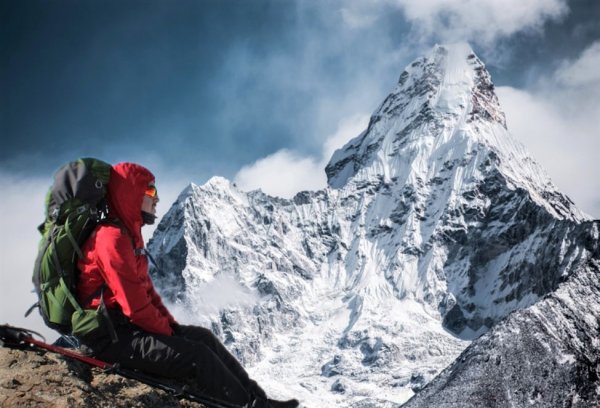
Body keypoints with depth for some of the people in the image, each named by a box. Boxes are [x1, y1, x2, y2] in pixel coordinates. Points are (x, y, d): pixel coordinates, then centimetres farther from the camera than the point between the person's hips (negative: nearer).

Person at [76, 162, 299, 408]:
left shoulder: (128, 235, 15)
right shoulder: (112, 238, -19)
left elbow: (146, 288, 17)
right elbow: (135, 305, -22)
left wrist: (172, 325, 7)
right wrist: (168, 331, -8)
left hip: (128, 326, 10)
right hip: (113, 337, -10)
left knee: (202, 337, 7)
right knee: (198, 355, -15)